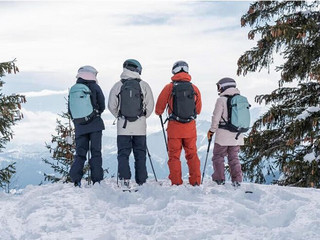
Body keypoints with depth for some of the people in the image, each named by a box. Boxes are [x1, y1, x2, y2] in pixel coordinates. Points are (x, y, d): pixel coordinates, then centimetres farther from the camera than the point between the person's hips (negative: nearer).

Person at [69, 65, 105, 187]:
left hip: (79, 126, 3)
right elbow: (102, 106, -1)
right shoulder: (95, 87, -4)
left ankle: (76, 179, -3)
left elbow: (70, 110, 5)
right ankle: (97, 180, 0)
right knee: (96, 152, 3)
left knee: (80, 153, 8)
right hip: (95, 125, -3)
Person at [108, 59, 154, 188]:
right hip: (140, 126, 0)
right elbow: (150, 106, -1)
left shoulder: (118, 85, -2)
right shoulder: (144, 85, -3)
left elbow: (111, 106, 1)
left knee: (123, 154, 5)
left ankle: (124, 179, -9)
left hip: (123, 125, 0)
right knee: (140, 154, 9)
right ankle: (141, 182, 12)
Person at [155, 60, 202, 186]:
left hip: (174, 127, -2)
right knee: (192, 154, 11)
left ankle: (176, 182, 4)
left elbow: (159, 108, 2)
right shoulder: (194, 88, 1)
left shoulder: (169, 87, -6)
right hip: (190, 128, 2)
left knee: (174, 155, 6)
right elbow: (198, 109, 11)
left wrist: (159, 112, 24)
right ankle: (195, 182, 9)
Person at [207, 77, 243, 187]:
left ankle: (219, 179, 5)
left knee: (218, 156, 7)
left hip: (223, 135, -5)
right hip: (237, 135, 5)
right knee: (234, 157, 13)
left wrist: (212, 130, 2)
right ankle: (237, 179, 7)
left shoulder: (222, 100, -11)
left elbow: (216, 117, -10)